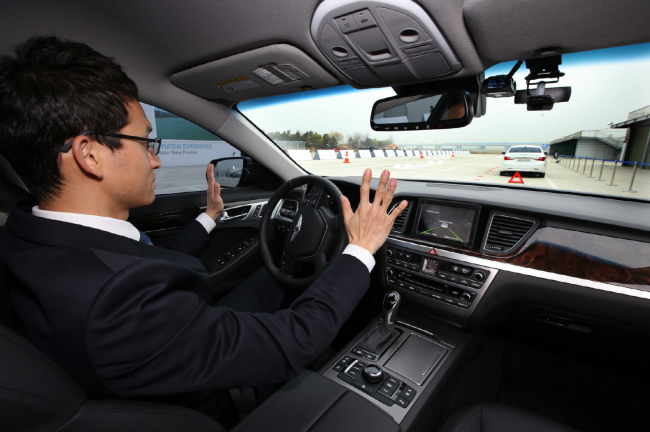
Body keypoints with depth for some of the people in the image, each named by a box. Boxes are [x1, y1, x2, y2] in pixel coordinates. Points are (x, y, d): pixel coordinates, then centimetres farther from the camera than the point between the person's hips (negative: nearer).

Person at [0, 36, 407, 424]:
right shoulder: (114, 303, -43)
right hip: (212, 408, -6)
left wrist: (209, 218, 14)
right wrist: (361, 251, -24)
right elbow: (291, 345, -35)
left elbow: (149, 270, 1)